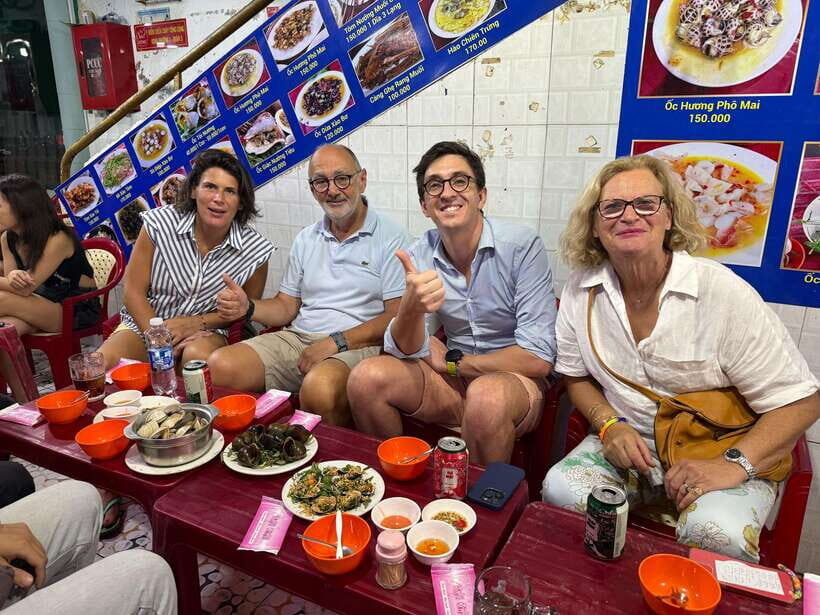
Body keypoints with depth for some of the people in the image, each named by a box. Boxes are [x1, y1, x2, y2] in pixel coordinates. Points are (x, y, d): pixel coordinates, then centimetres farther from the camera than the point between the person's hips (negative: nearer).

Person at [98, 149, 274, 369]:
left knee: (198, 355, -35)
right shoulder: (159, 224, -13)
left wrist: (198, 322, -13)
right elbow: (134, 291, -7)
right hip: (145, 321, 1)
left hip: (206, 330, 0)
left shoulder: (256, 250, -14)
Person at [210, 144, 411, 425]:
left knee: (319, 387, -37)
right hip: (298, 338, 6)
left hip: (358, 346, -5)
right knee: (220, 366, -17)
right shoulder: (306, 239, 18)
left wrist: (337, 342, -16)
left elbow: (397, 317, -10)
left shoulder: (391, 238, -3)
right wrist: (248, 308, -2)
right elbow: (286, 306, 18)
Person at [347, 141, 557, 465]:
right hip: (454, 378, 4)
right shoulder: (420, 255, -2)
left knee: (486, 396, -36)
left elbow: (538, 359, -19)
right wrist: (411, 308, -31)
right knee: (366, 378, -16)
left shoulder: (521, 245, -16)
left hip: (517, 379, -3)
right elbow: (406, 351, -8)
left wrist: (450, 361, -9)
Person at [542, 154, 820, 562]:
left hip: (722, 456, -2)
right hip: (627, 442, 3)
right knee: (559, 490, -24)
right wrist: (610, 425, -10)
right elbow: (577, 376, 9)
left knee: (715, 533, -32)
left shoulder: (723, 292, -16)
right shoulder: (581, 289, -5)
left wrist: (735, 465, -22)